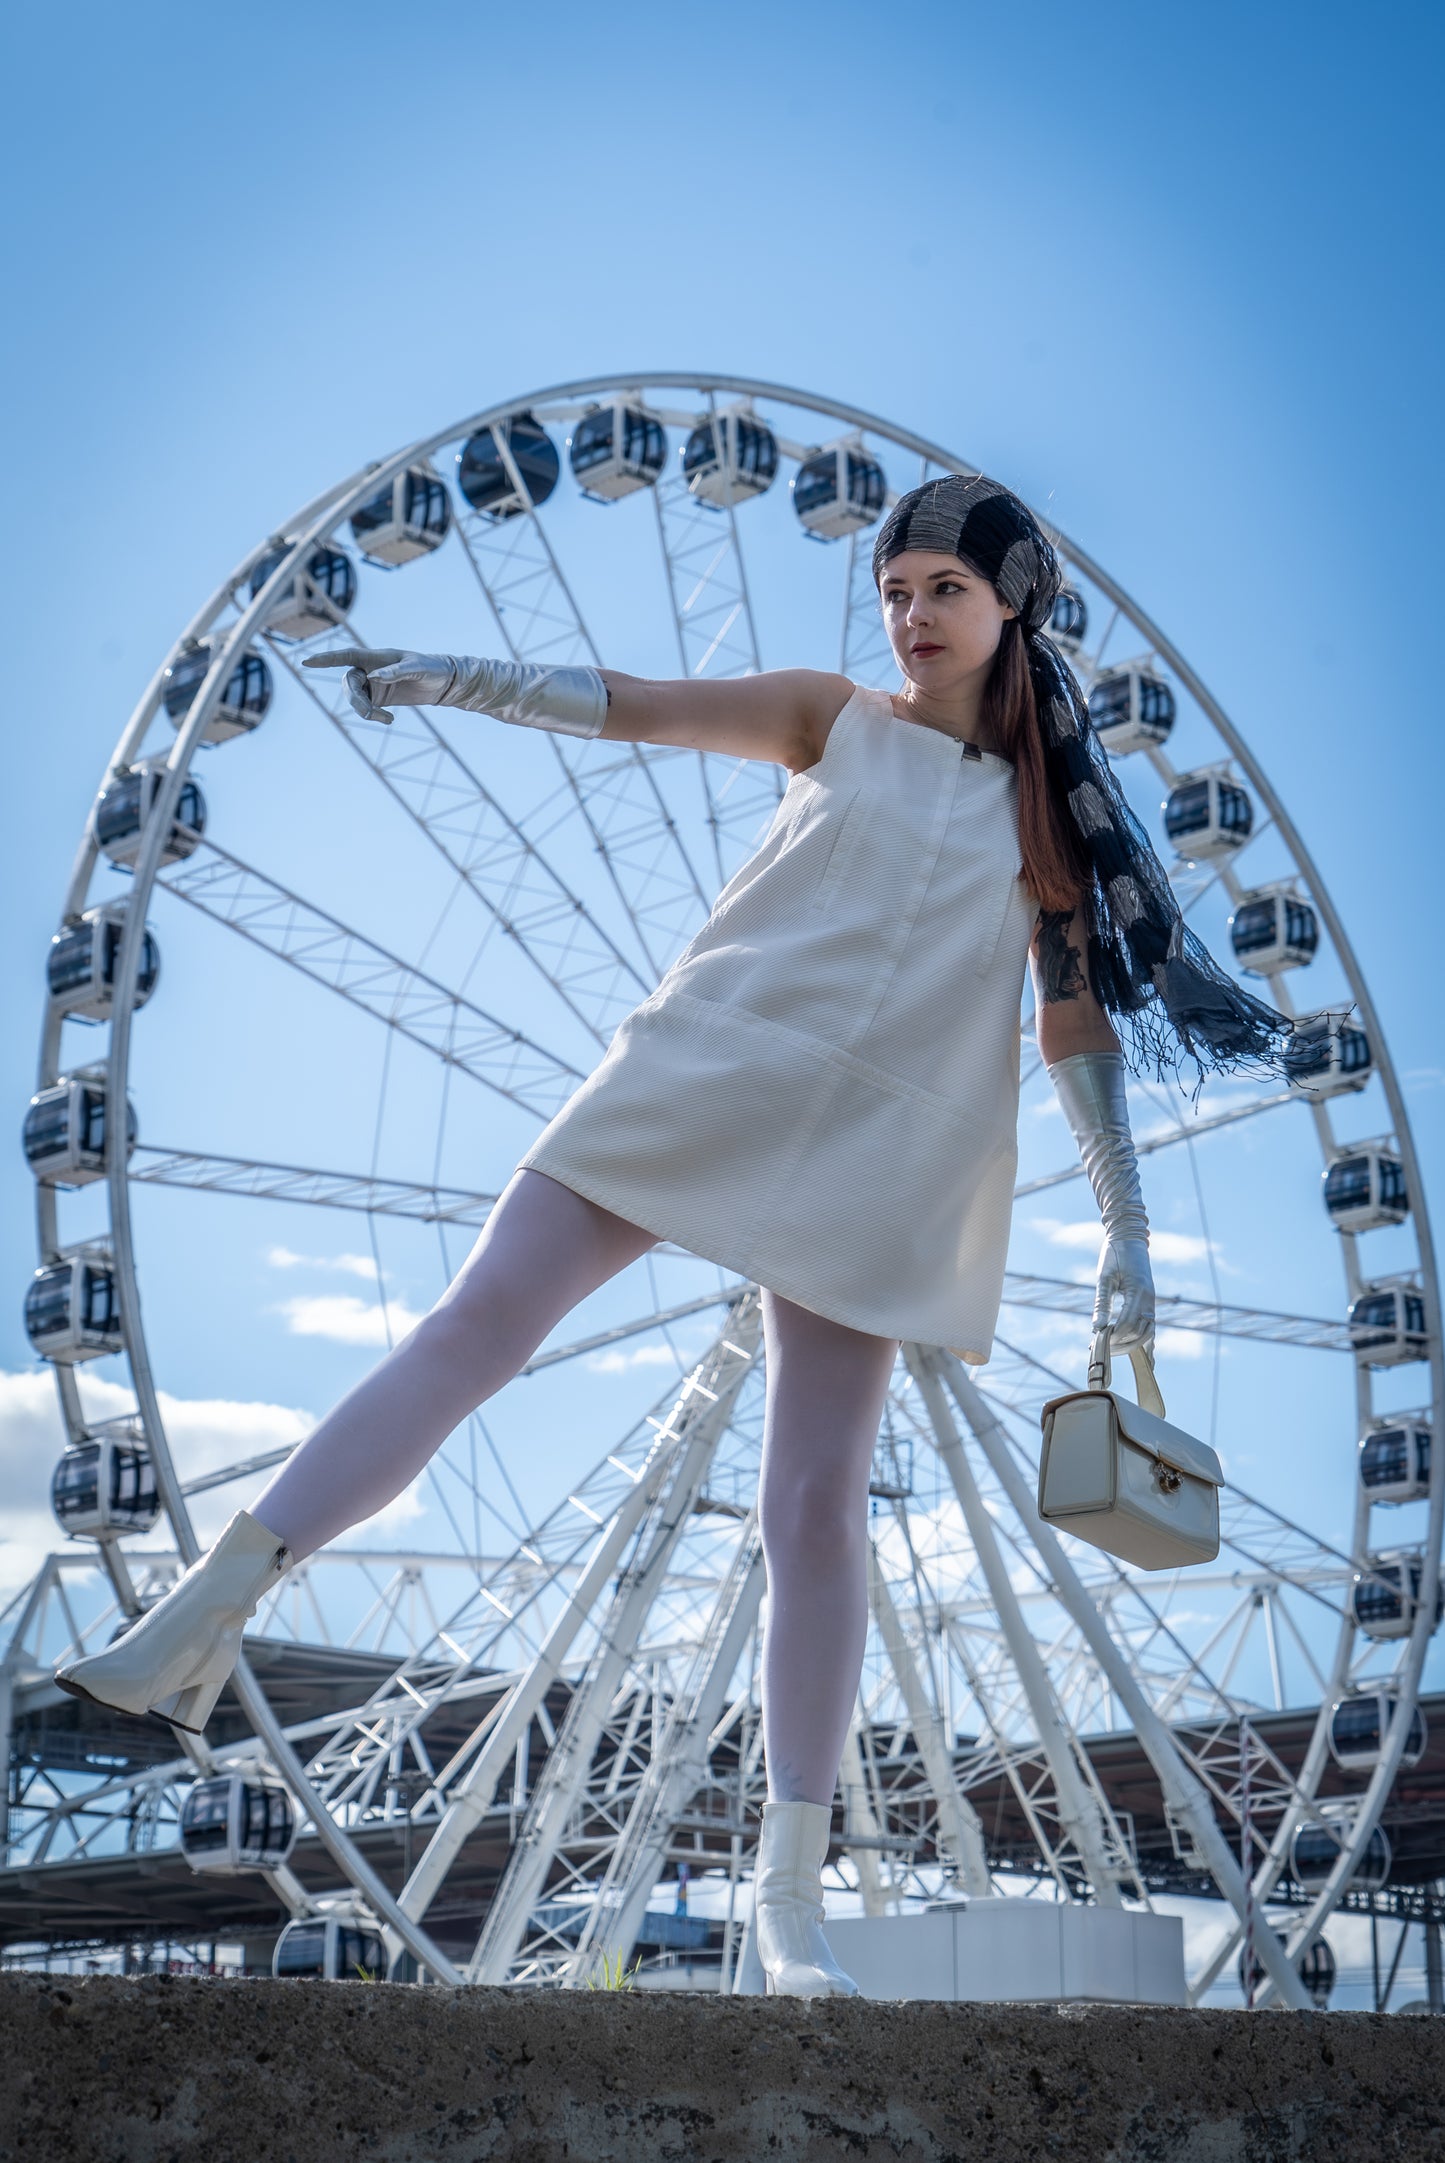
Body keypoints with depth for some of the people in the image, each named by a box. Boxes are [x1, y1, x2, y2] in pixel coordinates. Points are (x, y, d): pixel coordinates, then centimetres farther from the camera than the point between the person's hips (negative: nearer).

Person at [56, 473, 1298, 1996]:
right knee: (479, 1318, -12)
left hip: (876, 1160, 0)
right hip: (702, 1075, 1)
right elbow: (632, 708, 3)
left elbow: (1081, 1026, 11)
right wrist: (448, 674, -10)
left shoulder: (1047, 812, 12)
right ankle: (208, 1612, -10)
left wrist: (1127, 1233, 6)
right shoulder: (834, 718, 12)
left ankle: (791, 1893, 2)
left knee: (817, 1507, -5)